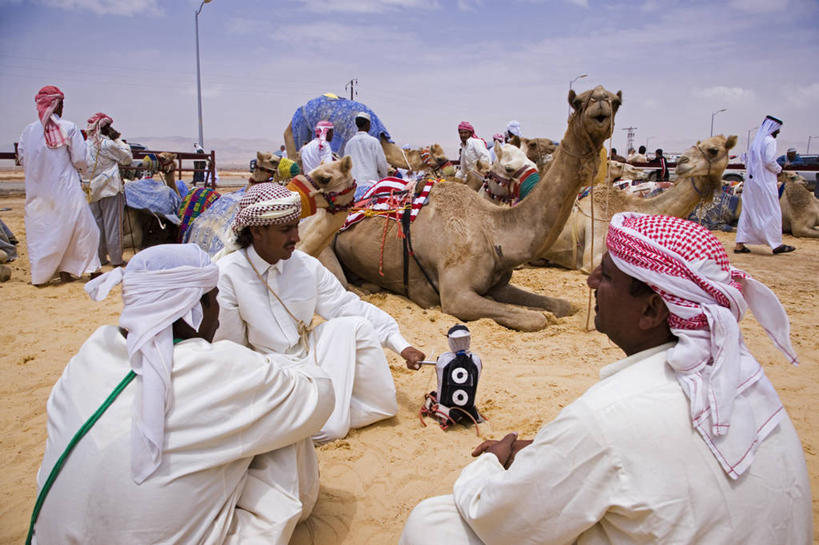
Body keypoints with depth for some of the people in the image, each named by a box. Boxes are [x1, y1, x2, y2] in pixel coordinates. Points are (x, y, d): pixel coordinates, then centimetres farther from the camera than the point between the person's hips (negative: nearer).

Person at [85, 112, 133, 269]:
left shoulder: (86, 145, 7)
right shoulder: (107, 144, -11)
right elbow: (127, 158, -3)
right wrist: (119, 140, 2)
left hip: (93, 190, 6)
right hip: (110, 189, -6)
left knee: (97, 225, 11)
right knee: (113, 225, 0)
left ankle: (100, 258, 17)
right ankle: (116, 259, 4)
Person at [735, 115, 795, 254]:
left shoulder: (755, 141, 13)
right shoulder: (770, 141, -10)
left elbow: (747, 161, 16)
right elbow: (769, 161, -17)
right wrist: (779, 170, -2)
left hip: (751, 181, 7)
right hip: (765, 182, -7)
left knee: (748, 211, 7)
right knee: (772, 212, 0)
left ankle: (740, 244, 4)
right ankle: (776, 244, 5)